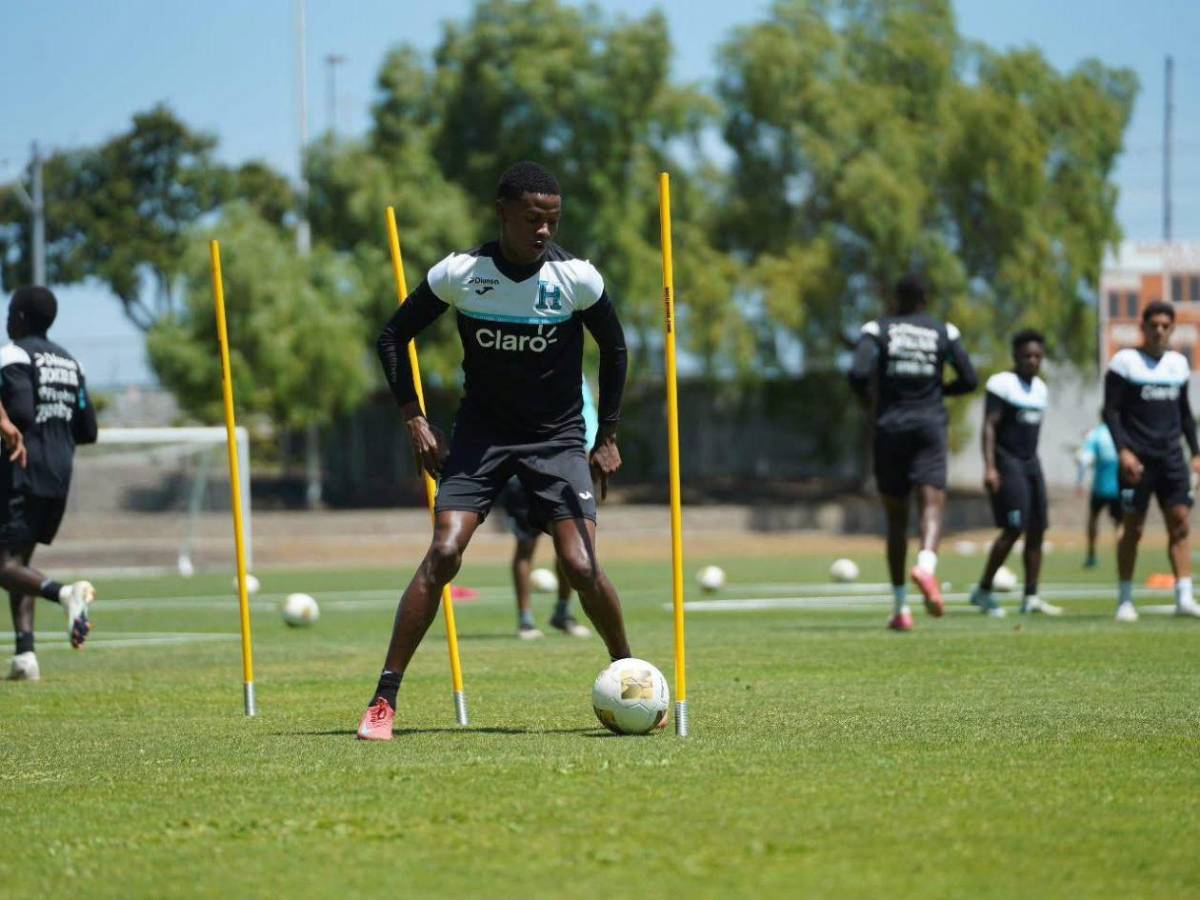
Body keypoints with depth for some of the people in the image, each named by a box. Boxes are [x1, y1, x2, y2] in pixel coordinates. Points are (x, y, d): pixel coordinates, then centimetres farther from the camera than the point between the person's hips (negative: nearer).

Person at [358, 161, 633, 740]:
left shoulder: (577, 278, -12)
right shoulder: (459, 274, -12)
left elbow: (614, 349, 4)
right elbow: (394, 336, 1)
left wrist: (607, 438, 2)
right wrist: (415, 420, -7)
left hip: (558, 436, 0)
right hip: (480, 431, 0)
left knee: (581, 567, -14)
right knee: (443, 554, -17)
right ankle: (383, 702, -13)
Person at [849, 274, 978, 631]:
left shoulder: (877, 330, 0)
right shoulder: (943, 332, 5)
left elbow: (858, 373, -15)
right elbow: (969, 380, 4)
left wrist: (865, 396, 6)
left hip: (890, 427, 1)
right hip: (930, 425, 0)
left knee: (896, 518, 10)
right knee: (932, 506, -10)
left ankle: (900, 608, 11)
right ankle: (926, 564, -43)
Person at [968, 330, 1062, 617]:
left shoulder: (1040, 388, 15)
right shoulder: (1002, 384, -9)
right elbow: (989, 427, -14)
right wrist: (989, 467, -21)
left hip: (1030, 462, 8)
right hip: (1007, 461, -8)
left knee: (1037, 530, 3)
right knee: (1014, 528, -14)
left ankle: (1031, 597, 5)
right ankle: (983, 590, -3)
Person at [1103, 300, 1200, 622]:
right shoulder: (1124, 362, -2)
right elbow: (1111, 411, -6)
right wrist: (1123, 451, -16)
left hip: (1171, 456, 4)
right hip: (1137, 457, -4)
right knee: (1133, 528, -2)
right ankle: (1125, 599, 7)